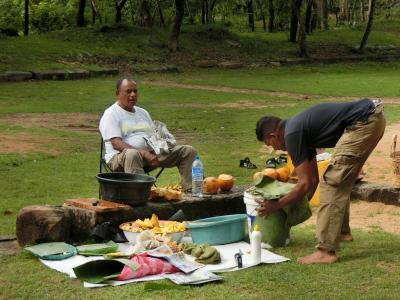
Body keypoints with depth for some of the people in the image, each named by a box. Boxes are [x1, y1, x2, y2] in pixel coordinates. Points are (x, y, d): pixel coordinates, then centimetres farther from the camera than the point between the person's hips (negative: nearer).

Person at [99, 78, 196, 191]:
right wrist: (144, 153, -24)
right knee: (132, 154, -44)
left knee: (188, 151, -5)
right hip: (120, 156, -7)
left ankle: (189, 189, -18)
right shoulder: (111, 114, -1)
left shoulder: (143, 113, 24)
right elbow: (116, 144, -14)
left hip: (151, 154, 7)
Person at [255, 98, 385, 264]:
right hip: (374, 117, 10)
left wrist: (276, 205, 5)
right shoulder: (301, 130, 21)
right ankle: (342, 231, 36)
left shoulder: (292, 135, -6)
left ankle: (326, 251, -9)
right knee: (341, 180, 23)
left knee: (332, 182, -7)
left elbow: (305, 184, -5)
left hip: (364, 121, -10)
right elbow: (313, 179, 30)